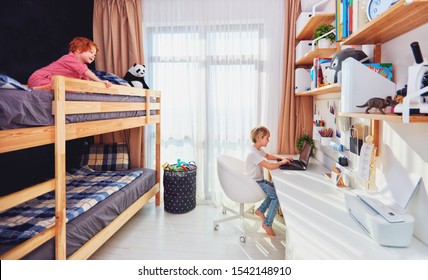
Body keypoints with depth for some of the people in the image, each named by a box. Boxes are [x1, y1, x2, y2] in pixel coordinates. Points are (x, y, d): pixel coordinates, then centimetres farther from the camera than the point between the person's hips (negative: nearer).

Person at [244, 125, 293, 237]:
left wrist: (281, 158, 9)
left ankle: (261, 210, 19)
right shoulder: (254, 153, -27)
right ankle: (267, 224, -4)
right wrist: (282, 162, -13)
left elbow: (268, 156, 25)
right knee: (277, 196, -14)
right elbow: (270, 166, -31)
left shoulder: (259, 150, 5)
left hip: (259, 180, 10)